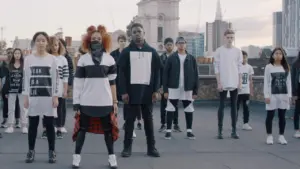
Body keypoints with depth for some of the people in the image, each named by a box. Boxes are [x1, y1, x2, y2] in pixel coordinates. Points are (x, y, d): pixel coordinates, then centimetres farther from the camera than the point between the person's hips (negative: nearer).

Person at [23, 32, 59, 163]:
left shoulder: (52, 59, 2)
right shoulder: (28, 59, 5)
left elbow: (56, 79, 1)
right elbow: (26, 79, 6)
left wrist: (55, 97, -4)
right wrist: (25, 97, 1)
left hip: (48, 97, -1)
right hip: (33, 96, 1)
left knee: (49, 125, 2)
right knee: (33, 125, 5)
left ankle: (52, 152, 10)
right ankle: (31, 151, 14)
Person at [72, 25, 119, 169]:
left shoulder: (110, 59, 6)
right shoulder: (83, 59, 2)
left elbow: (112, 82, 9)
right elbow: (77, 82, 1)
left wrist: (115, 102, 6)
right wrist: (76, 103, -3)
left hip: (105, 102, 1)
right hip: (86, 102, -1)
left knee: (108, 129, 9)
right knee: (82, 129, 7)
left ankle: (112, 157, 19)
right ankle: (76, 157, 16)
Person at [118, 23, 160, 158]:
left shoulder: (152, 51, 8)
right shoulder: (126, 52, 1)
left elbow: (156, 71, 7)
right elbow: (122, 73, -2)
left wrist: (156, 90, -1)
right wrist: (123, 91, -10)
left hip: (147, 89, 2)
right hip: (132, 89, -2)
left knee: (148, 118, 7)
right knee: (130, 118, 2)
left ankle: (151, 147, 12)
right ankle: (127, 147, 9)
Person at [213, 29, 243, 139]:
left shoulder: (238, 51, 7)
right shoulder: (219, 51, 0)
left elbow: (240, 68, 8)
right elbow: (216, 68, -2)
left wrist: (240, 82, 2)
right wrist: (219, 82, -8)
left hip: (234, 83, 2)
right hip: (223, 83, -2)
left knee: (234, 106, 5)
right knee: (222, 106, 0)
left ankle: (234, 130, 10)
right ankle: (220, 130, 4)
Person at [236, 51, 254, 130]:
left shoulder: (249, 67, 6)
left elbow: (250, 80, 10)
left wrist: (251, 91, 8)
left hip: (246, 91, 3)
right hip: (237, 91, -3)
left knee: (246, 108, 6)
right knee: (236, 107, 1)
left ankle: (246, 124, 12)